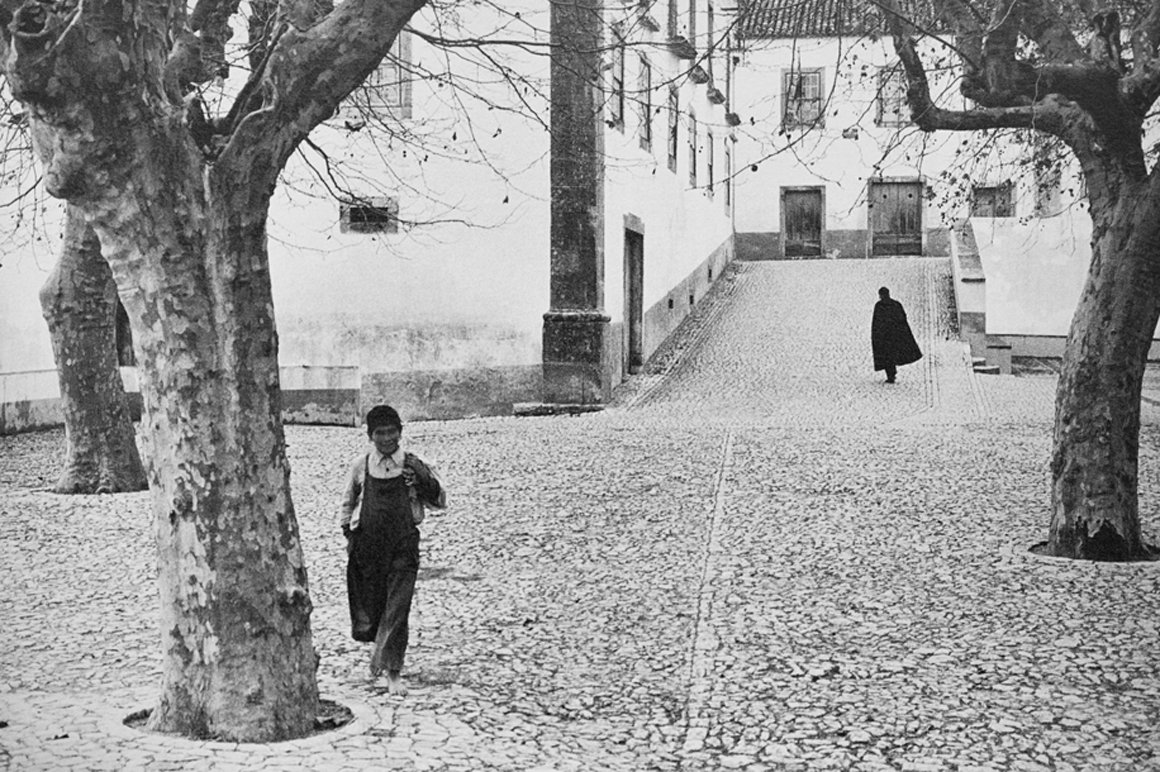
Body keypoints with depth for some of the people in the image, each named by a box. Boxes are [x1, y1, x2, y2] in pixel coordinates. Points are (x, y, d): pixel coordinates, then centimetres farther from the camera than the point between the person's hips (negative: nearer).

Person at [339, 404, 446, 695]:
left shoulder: (412, 466, 0)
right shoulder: (361, 465, 3)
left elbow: (440, 502, 4)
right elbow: (347, 503, 16)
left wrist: (423, 480, -13)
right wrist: (348, 534, 7)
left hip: (403, 545, -1)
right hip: (367, 545, 1)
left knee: (397, 608, -7)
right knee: (369, 605, 6)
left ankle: (393, 673, 2)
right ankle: (379, 646, 39)